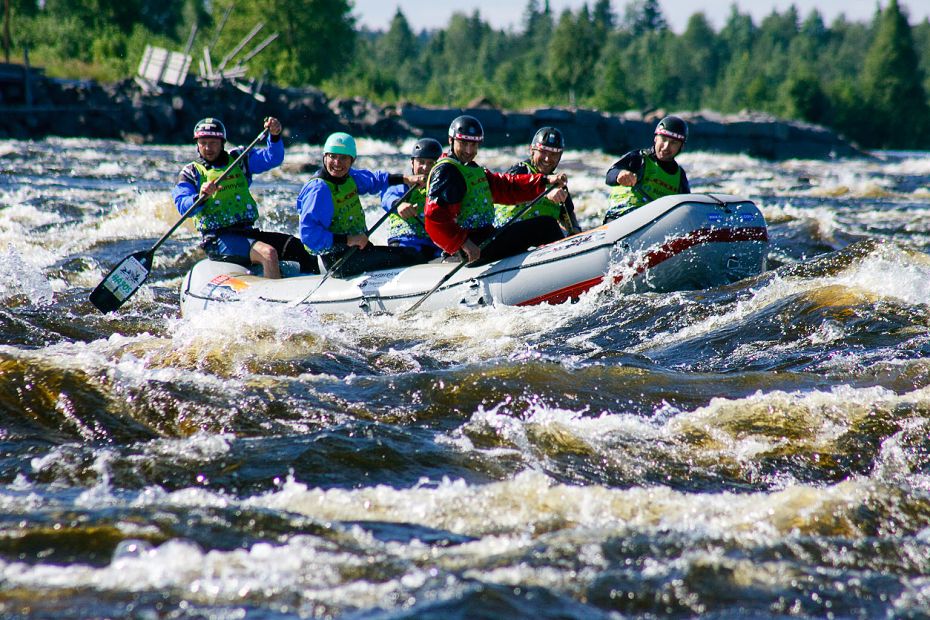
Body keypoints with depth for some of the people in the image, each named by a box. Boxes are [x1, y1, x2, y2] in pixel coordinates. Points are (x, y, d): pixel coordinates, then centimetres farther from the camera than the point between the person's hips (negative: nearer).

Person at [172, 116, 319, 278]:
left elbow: (272, 158, 5)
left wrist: (275, 136, -14)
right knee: (269, 253, -31)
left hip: (248, 233, 6)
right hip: (217, 239, -6)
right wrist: (200, 197, -33)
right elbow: (183, 206, -12)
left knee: (303, 249, -8)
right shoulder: (190, 173, 4)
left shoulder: (238, 160, 15)